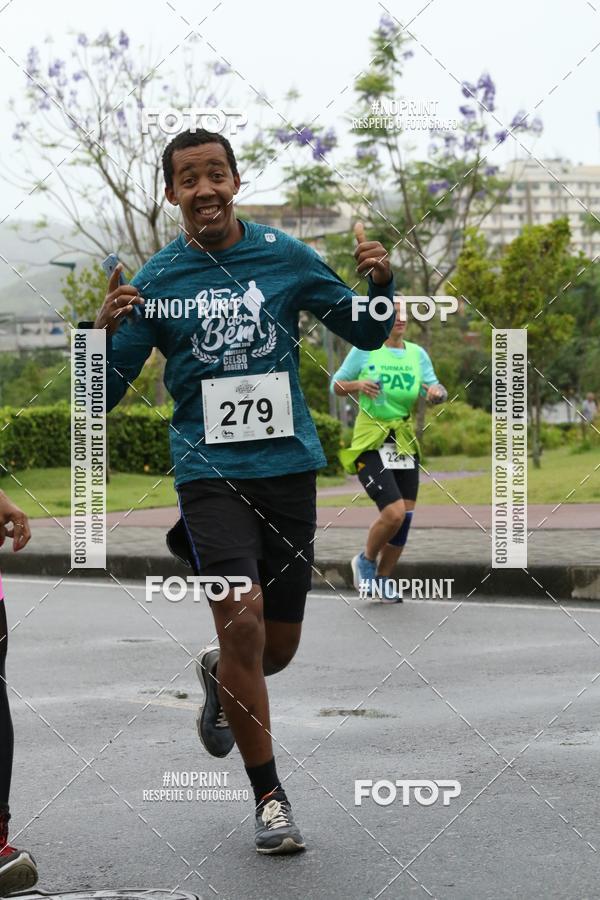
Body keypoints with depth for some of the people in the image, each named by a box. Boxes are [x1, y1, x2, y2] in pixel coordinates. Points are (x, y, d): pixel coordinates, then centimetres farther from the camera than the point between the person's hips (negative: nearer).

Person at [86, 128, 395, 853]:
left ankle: (219, 677, 46)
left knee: (277, 647, 7)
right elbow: (104, 396, -1)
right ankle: (269, 798, -5)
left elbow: (366, 334, 13)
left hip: (289, 466, 2)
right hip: (209, 470, -2)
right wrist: (105, 331, -20)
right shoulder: (155, 281, -1)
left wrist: (380, 283, -8)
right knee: (242, 616, -19)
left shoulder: (286, 257, 3)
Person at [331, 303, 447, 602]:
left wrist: (437, 391, -21)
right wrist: (357, 385, -18)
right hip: (370, 443, -5)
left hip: (404, 442, 5)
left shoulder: (416, 353, 7)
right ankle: (366, 560, 9)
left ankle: (383, 580, 22)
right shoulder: (365, 348, -4)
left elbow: (434, 388, 3)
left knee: (405, 518, 4)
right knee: (394, 512, -19)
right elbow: (336, 384, 3)